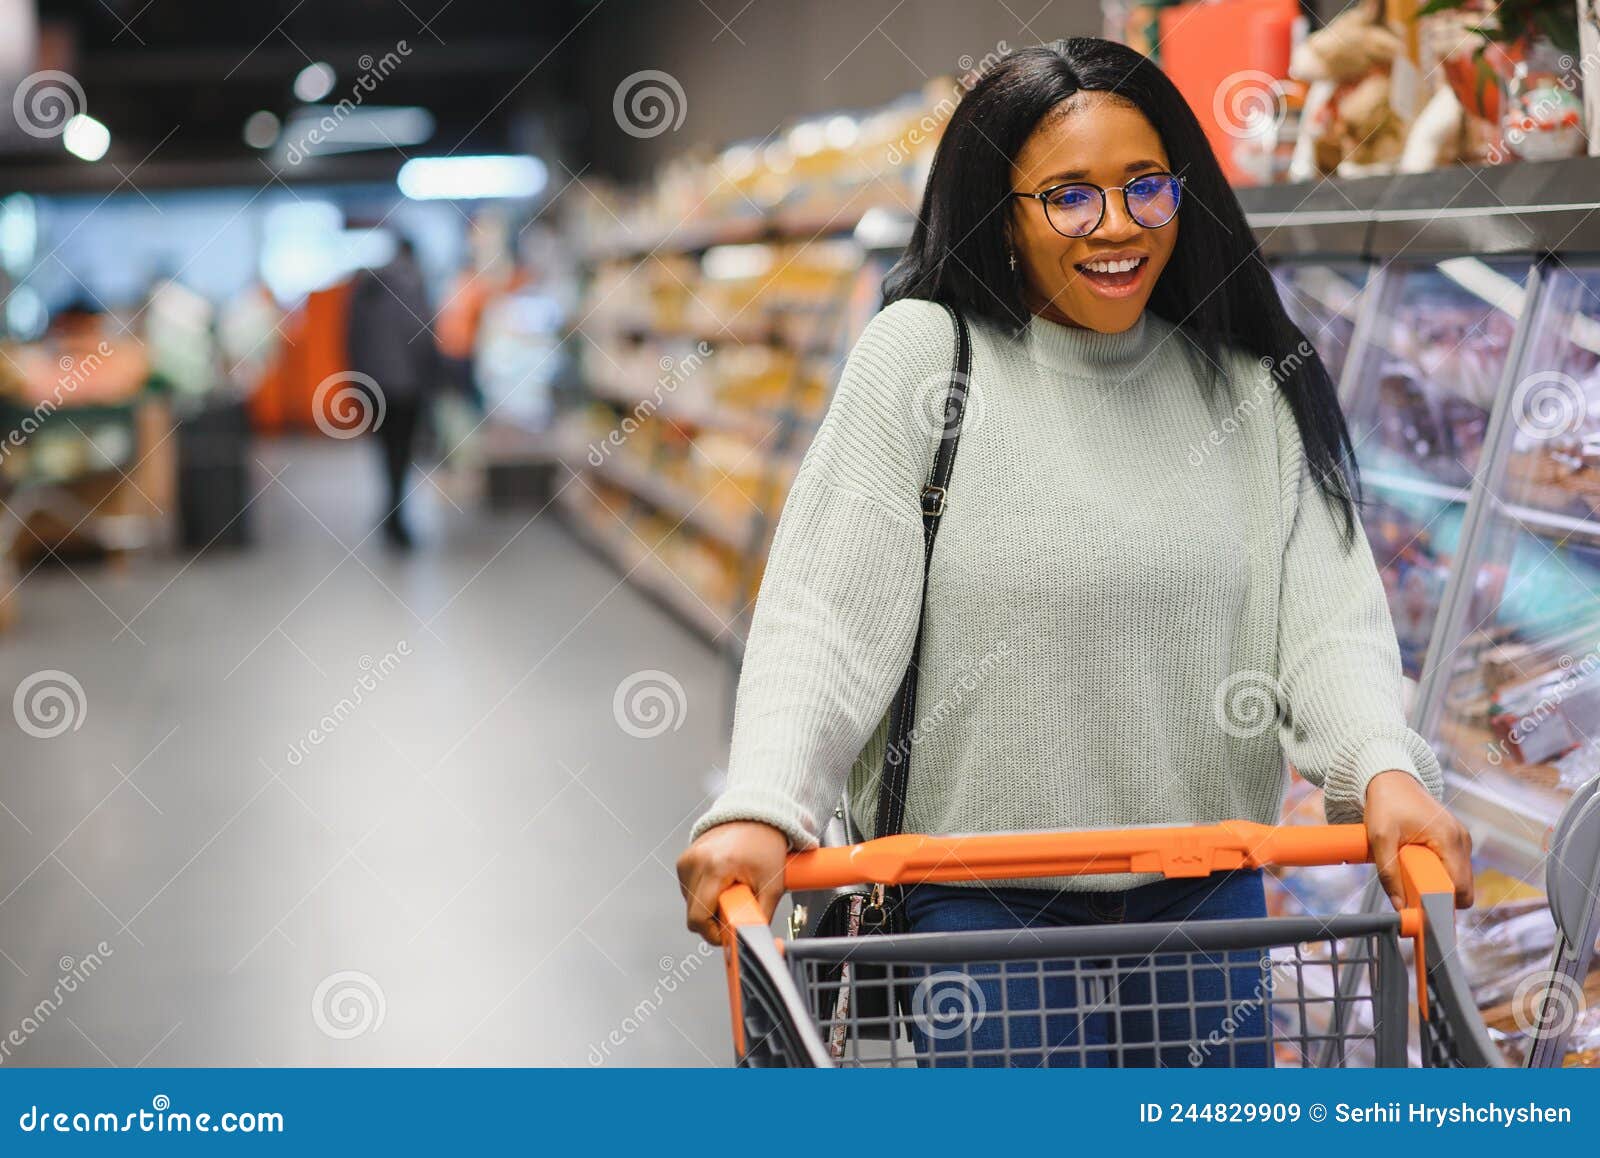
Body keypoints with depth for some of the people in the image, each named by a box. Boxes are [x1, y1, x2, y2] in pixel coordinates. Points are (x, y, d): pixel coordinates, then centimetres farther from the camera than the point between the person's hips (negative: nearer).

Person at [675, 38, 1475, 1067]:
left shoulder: (1251, 389, 3)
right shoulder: (920, 355, -6)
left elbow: (1326, 611, -5)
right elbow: (827, 611, -13)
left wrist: (1385, 769, -25)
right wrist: (760, 809, -28)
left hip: (1207, 901, 4)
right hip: (982, 906, -3)